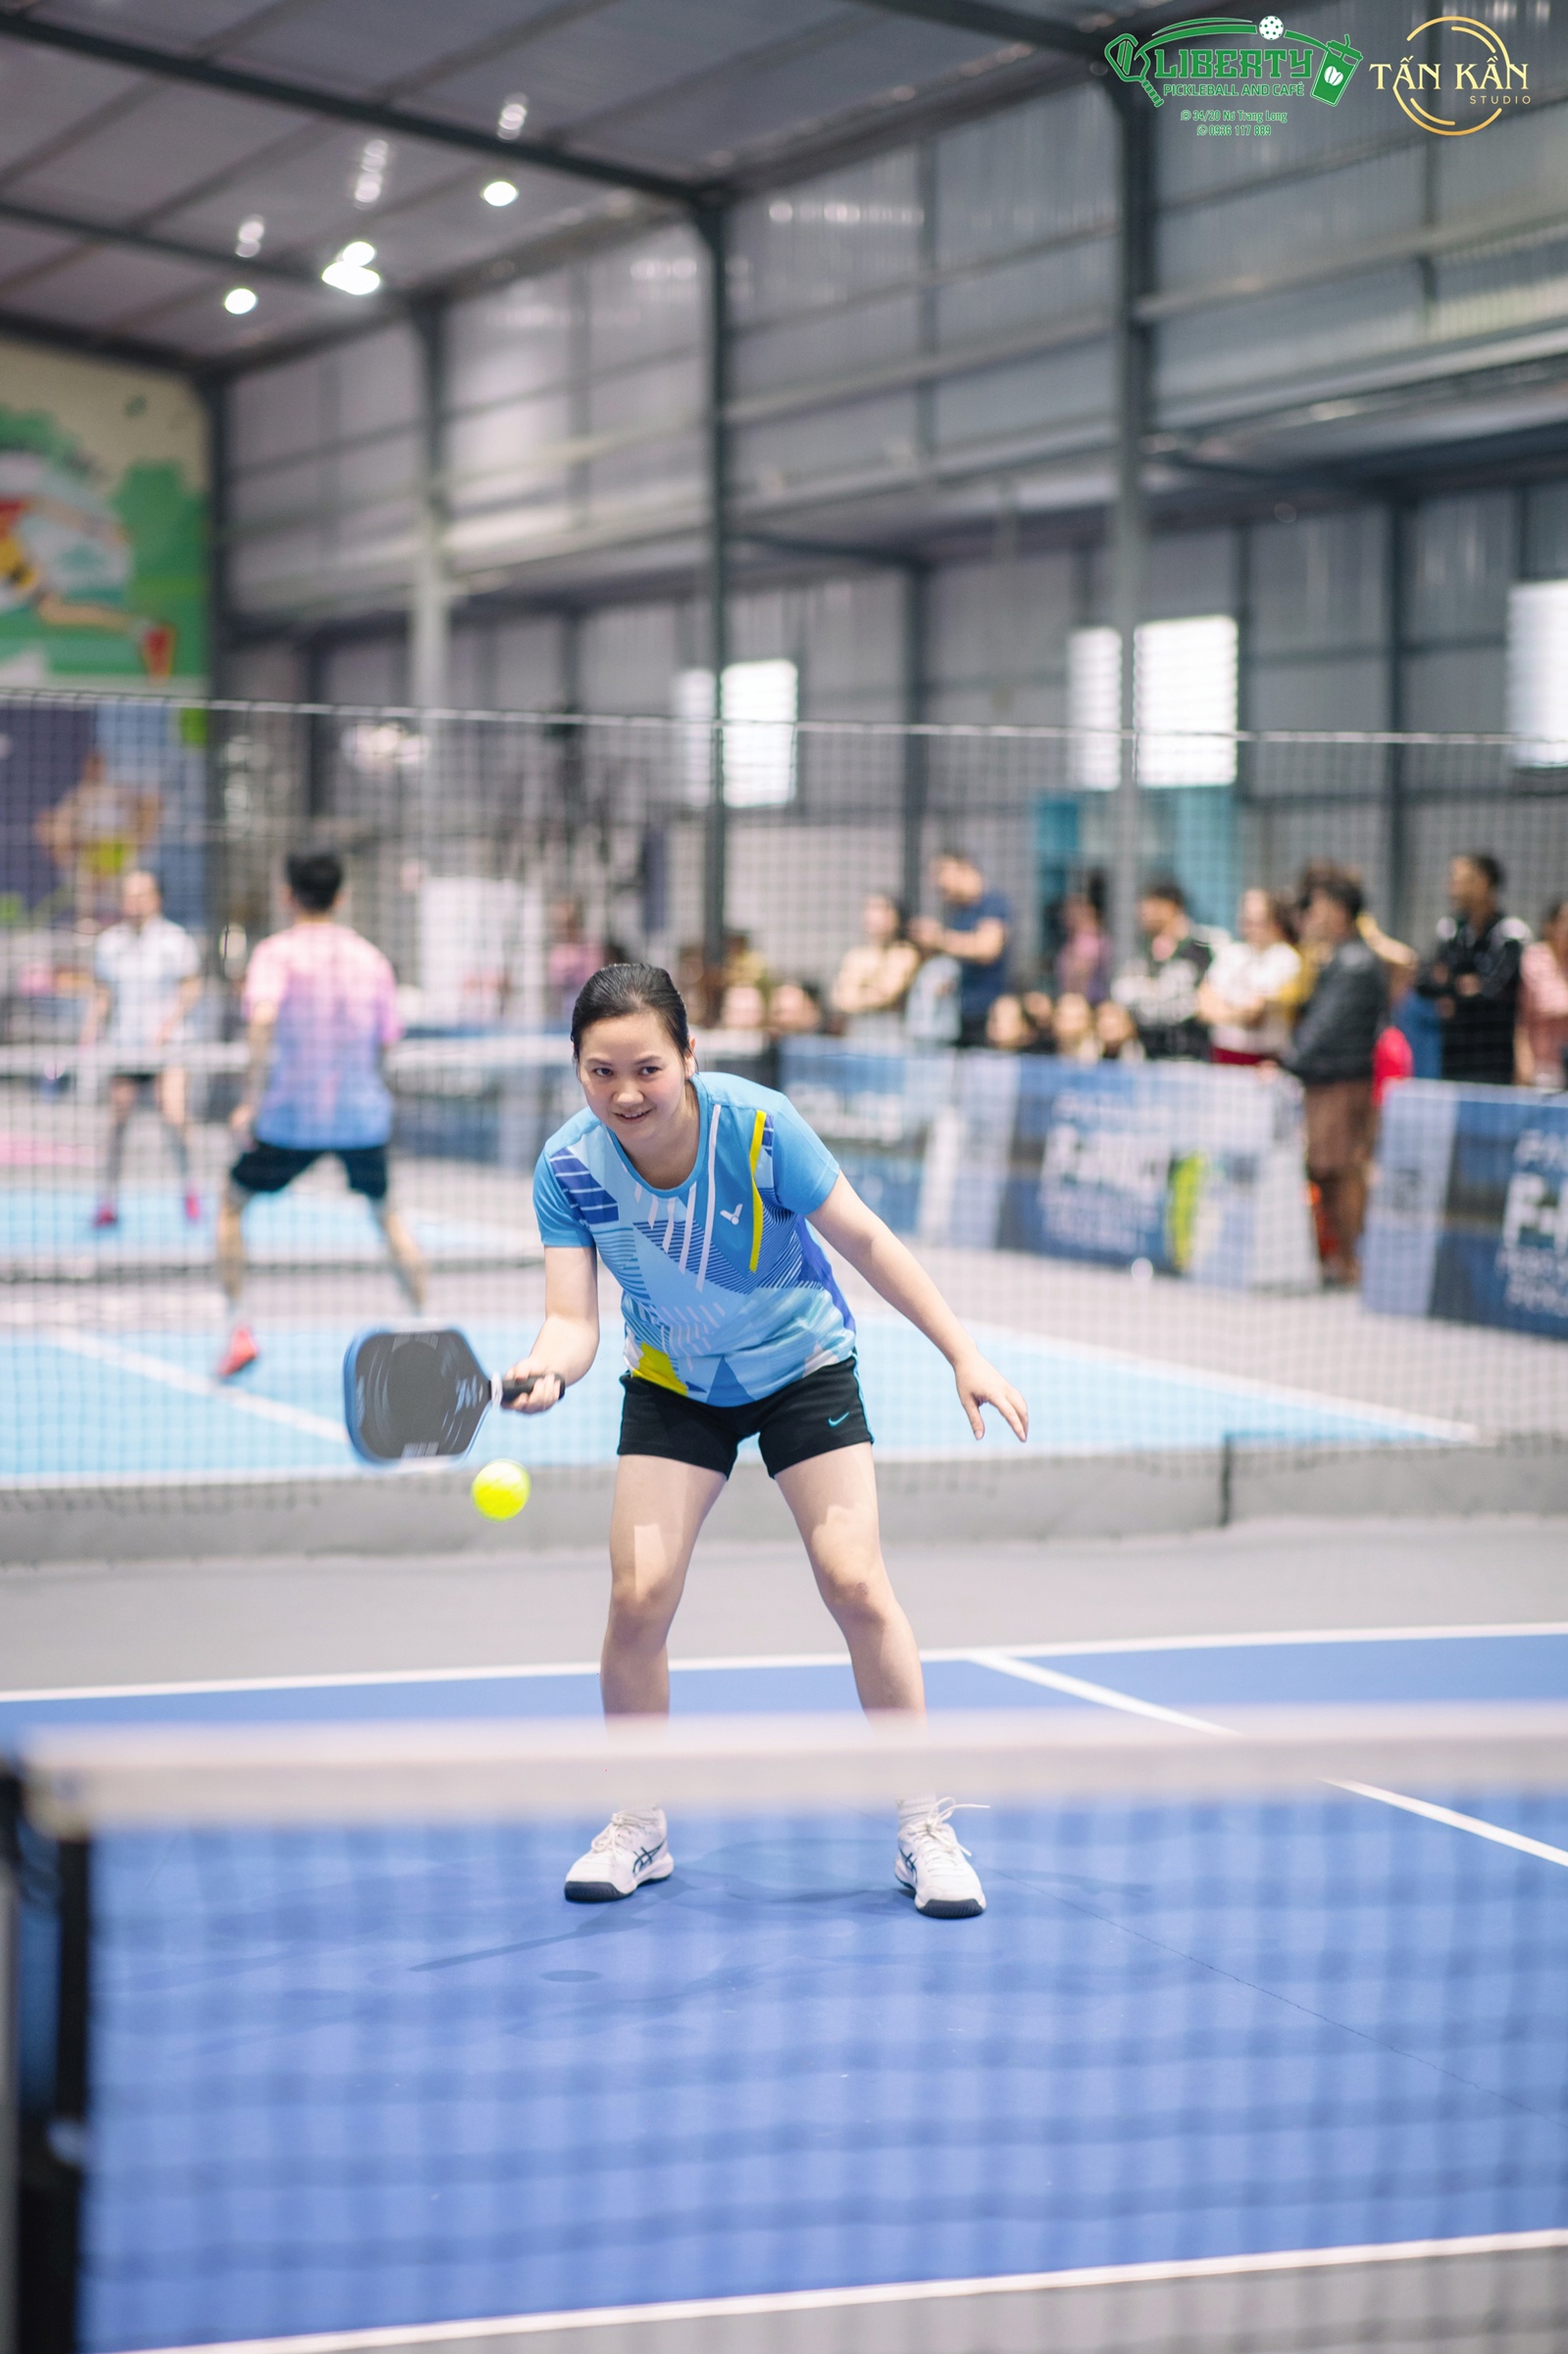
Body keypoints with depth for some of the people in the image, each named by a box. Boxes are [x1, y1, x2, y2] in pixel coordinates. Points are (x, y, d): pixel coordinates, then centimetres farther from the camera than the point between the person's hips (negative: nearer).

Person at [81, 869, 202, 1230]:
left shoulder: (176, 939, -1)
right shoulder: (109, 942, 9)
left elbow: (192, 987, 1)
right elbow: (100, 992, 15)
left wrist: (172, 1021, -13)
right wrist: (91, 1026, 0)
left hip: (166, 1046, -3)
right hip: (123, 1048, 3)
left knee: (173, 1119, -15)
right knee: (117, 1122, 1)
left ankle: (188, 1189, 6)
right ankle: (109, 1203, 9)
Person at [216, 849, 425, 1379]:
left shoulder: (278, 952, -7)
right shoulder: (371, 959, 4)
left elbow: (262, 1019, -24)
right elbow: (384, 1043, 6)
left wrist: (250, 1101, -23)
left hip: (289, 1116, -3)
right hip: (363, 1113, 3)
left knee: (233, 1205, 16)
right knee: (386, 1212, 24)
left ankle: (239, 1329, 5)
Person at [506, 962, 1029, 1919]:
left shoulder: (758, 1127, -27)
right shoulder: (568, 1167, -21)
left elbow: (864, 1238, -16)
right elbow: (574, 1317, -21)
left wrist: (963, 1353, -15)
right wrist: (546, 1367, -44)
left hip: (801, 1365, -2)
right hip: (672, 1386, 2)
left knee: (857, 1586, -12)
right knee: (638, 1597, -10)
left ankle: (924, 1828, 3)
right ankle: (639, 1826, 12)